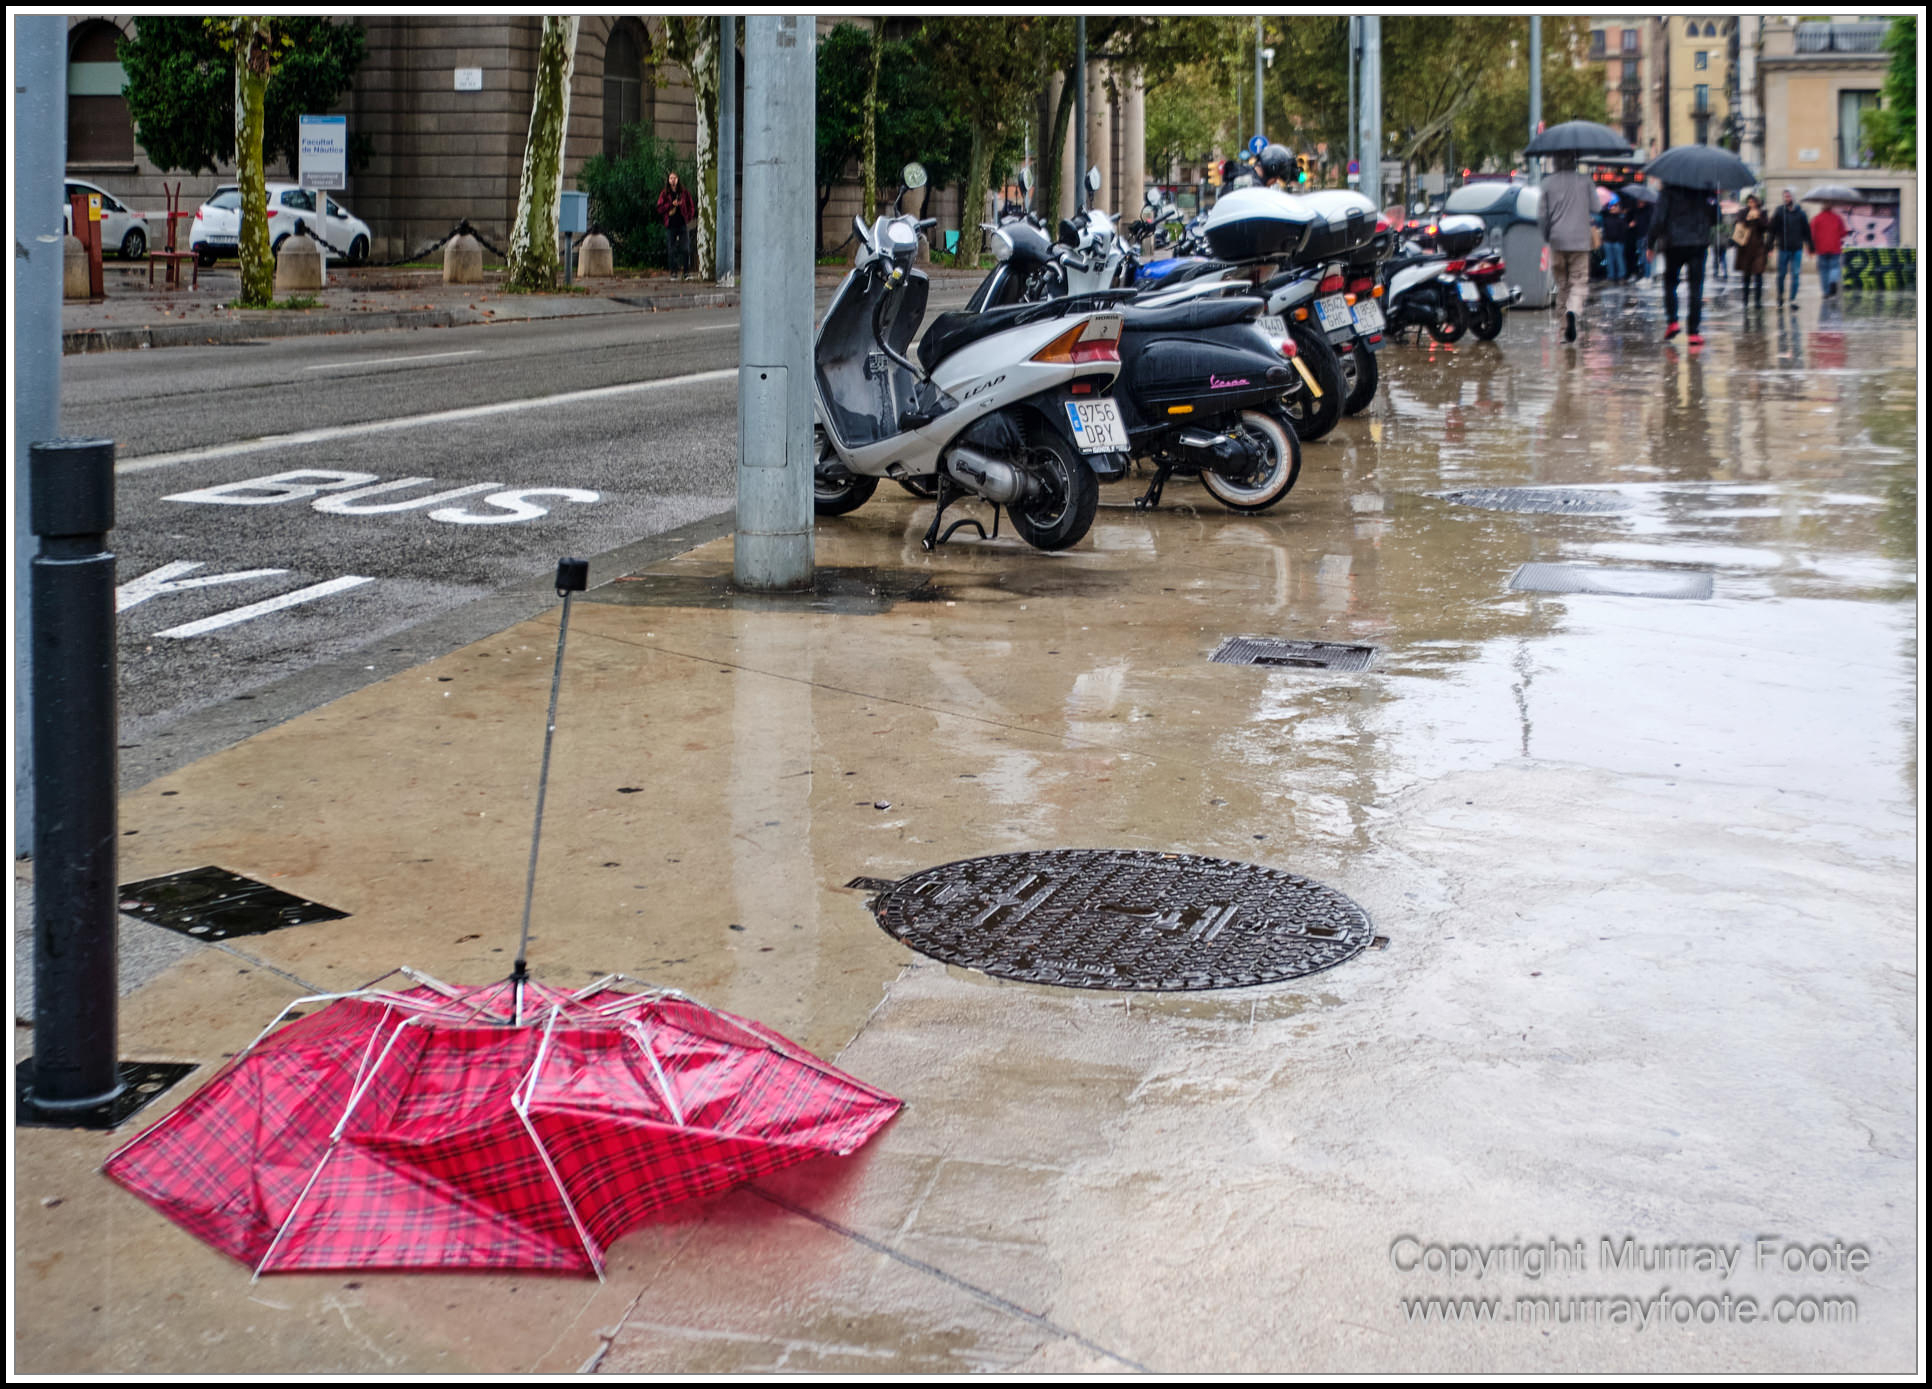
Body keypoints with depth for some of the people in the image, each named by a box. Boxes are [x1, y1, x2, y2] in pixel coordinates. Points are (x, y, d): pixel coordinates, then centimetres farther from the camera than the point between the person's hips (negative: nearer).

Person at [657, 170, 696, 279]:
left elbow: (691, 207, 10)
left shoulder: (684, 192, 7)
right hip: (670, 225, 0)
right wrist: (671, 204, -11)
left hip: (683, 224, 0)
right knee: (673, 250, 1)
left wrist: (688, 218, -3)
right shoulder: (664, 194, 7)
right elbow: (660, 209, 1)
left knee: (685, 249, -6)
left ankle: (686, 272, -2)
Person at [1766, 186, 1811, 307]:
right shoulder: (1779, 212, 1)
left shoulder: (1800, 213, 4)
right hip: (1783, 249, 0)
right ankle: (1780, 297, 23)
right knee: (1781, 274, 6)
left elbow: (1807, 231, 10)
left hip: (1797, 249, 0)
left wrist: (1810, 247, 9)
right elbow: (1772, 230, 1)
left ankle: (1793, 299, 1)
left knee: (1795, 275, -2)